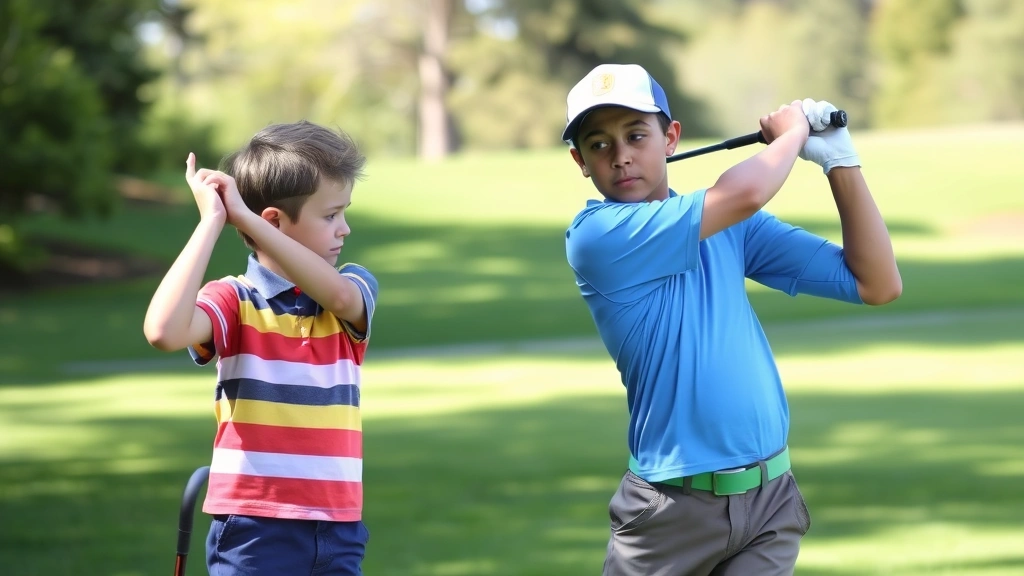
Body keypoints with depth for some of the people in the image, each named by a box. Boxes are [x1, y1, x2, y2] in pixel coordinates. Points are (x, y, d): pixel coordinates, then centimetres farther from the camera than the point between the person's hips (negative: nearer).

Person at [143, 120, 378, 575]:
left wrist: (245, 216, -21)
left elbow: (337, 294, -19)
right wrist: (211, 223, -20)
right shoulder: (236, 301, -5)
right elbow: (165, 331, -25)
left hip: (338, 529, 4)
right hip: (255, 530, -4)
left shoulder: (354, 291, 7)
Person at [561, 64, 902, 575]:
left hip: (771, 500, 4)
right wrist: (792, 133, 0)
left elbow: (878, 284, 7)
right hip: (672, 512, -4)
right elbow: (744, 193, -20)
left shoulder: (731, 225, 9)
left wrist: (840, 160, 0)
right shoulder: (596, 236, -10)